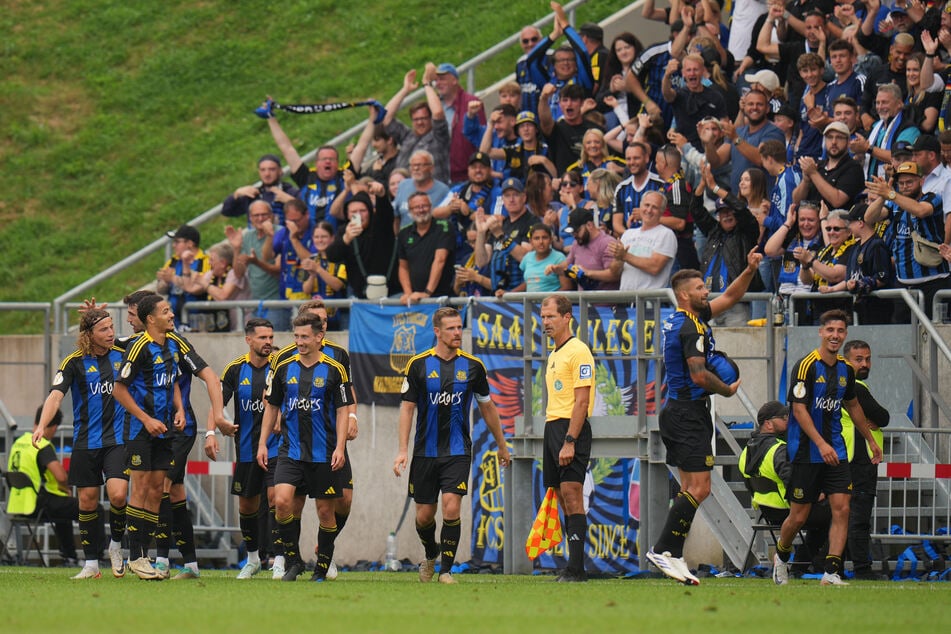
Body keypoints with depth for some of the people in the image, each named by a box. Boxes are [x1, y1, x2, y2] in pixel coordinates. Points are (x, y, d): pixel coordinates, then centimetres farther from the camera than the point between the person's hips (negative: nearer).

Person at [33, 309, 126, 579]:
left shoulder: (122, 355, 3)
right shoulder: (74, 362, -6)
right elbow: (56, 395, -17)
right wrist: (42, 426, -32)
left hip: (117, 439, 1)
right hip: (85, 442, -1)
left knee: (118, 495, -15)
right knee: (87, 500, 4)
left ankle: (116, 545, 11)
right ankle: (91, 564, 14)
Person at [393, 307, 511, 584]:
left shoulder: (472, 366, 2)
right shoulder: (418, 364, -3)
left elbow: (487, 407, 13)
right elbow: (407, 408, 0)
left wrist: (501, 446, 19)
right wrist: (402, 450, -8)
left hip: (458, 451, 0)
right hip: (425, 452, 0)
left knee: (451, 507, -16)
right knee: (424, 515, 6)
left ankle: (446, 570, -4)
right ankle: (430, 555, 37)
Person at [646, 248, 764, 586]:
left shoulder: (680, 319, 14)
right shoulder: (691, 327, -15)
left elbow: (729, 297, 25)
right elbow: (699, 376, -23)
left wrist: (749, 271, 13)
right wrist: (728, 390, -7)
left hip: (676, 413, 10)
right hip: (689, 415, -10)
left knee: (689, 488, 9)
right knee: (699, 488, -13)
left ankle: (673, 557, 5)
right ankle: (662, 549, -16)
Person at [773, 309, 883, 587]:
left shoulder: (846, 369, 8)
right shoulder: (806, 366, -12)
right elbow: (799, 409, -17)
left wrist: (871, 440, 31)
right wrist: (821, 444, -25)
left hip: (835, 451, 5)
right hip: (806, 451, -5)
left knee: (842, 509, -9)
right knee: (799, 516, 1)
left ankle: (832, 573, -8)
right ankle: (781, 556, 30)